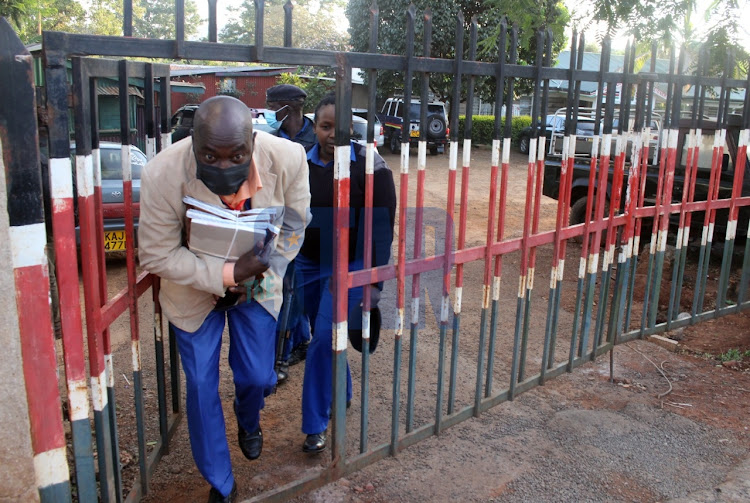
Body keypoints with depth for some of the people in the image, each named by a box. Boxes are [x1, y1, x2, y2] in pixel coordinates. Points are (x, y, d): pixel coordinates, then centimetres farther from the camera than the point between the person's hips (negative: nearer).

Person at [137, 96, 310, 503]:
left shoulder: (288, 159, -26)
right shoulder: (164, 175, -31)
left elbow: (292, 227, -8)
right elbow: (156, 255, -21)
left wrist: (257, 277, -16)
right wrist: (225, 275, -28)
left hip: (256, 286, 2)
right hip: (195, 290, -1)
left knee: (257, 377, 11)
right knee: (201, 387, 5)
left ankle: (249, 424, 52)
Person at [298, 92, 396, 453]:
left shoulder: (368, 164, -14)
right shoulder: (301, 163, 0)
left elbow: (382, 227, -13)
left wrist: (375, 282, -15)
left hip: (350, 267, -5)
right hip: (308, 265, 5)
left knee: (323, 340, -8)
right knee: (325, 338, 15)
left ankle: (315, 426, 8)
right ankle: (342, 395, 41)